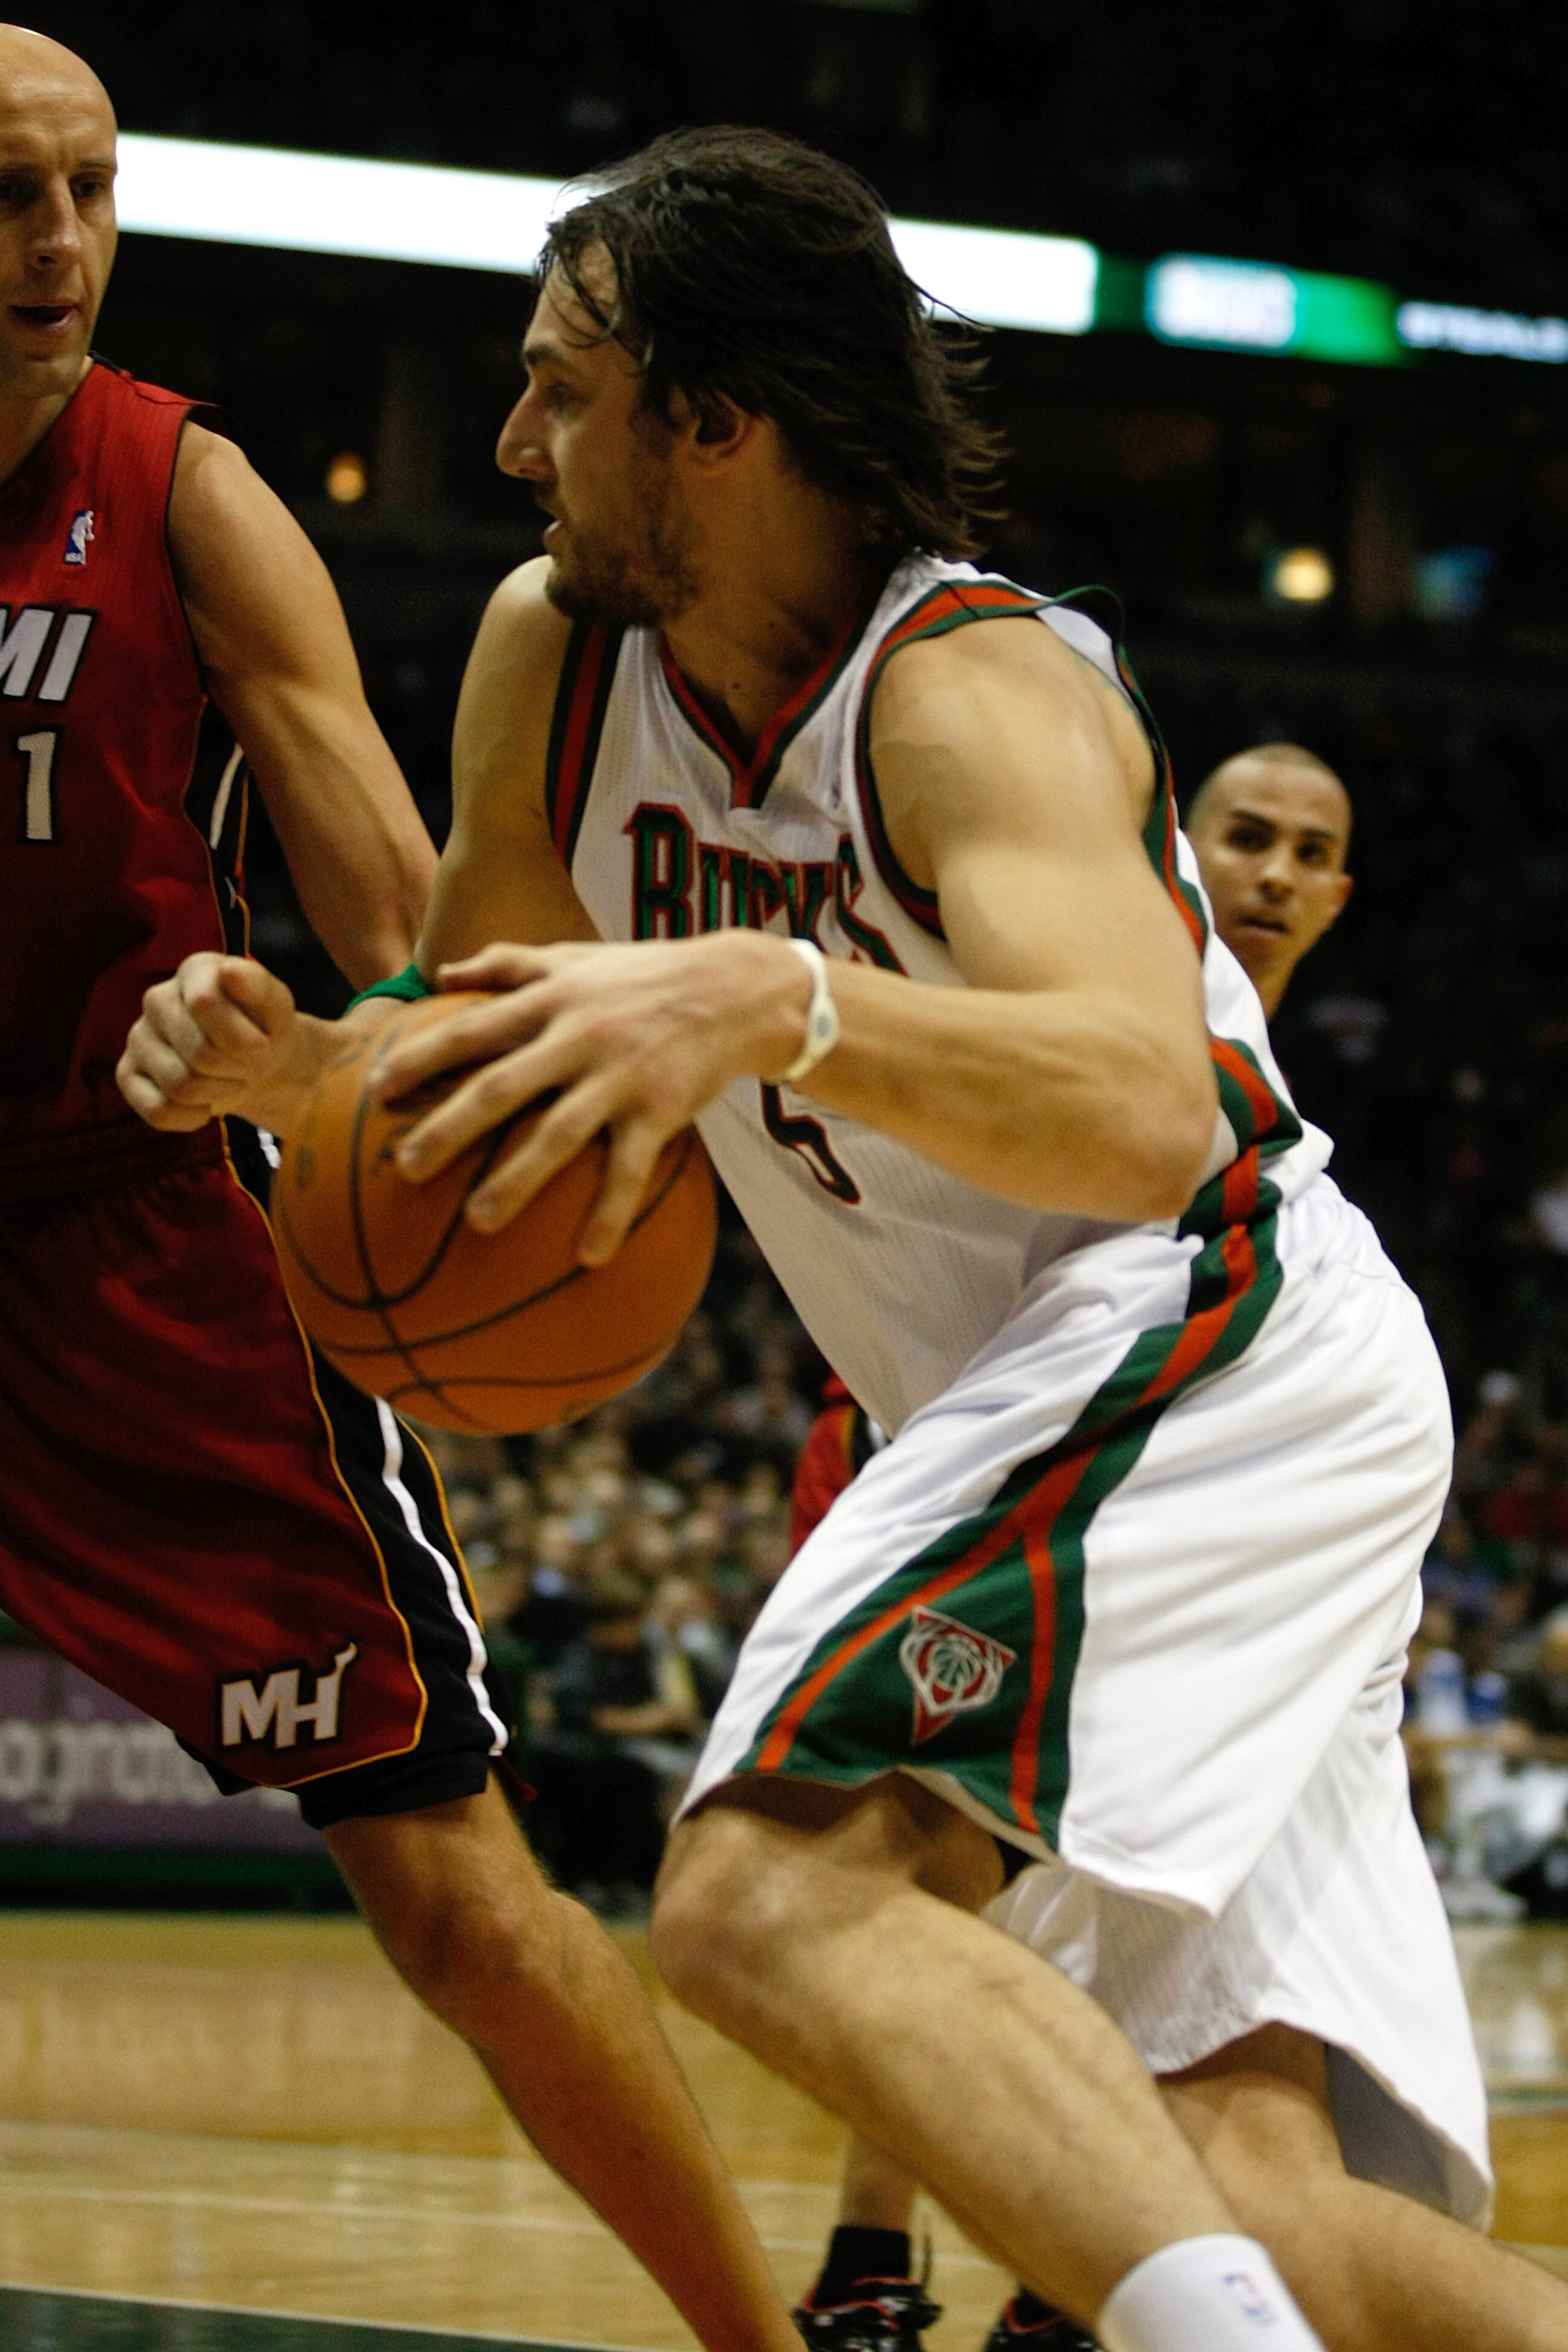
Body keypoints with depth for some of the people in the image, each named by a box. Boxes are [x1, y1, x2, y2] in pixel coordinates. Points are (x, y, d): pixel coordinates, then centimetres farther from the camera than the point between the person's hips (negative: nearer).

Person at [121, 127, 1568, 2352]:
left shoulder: (978, 691, -15)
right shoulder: (555, 657, 8)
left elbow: (1150, 1114, -33)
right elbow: (480, 1014, 24)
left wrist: (778, 1003, -49)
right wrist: (282, 1060, 1)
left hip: (1225, 1337, -9)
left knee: (770, 1893, -30)